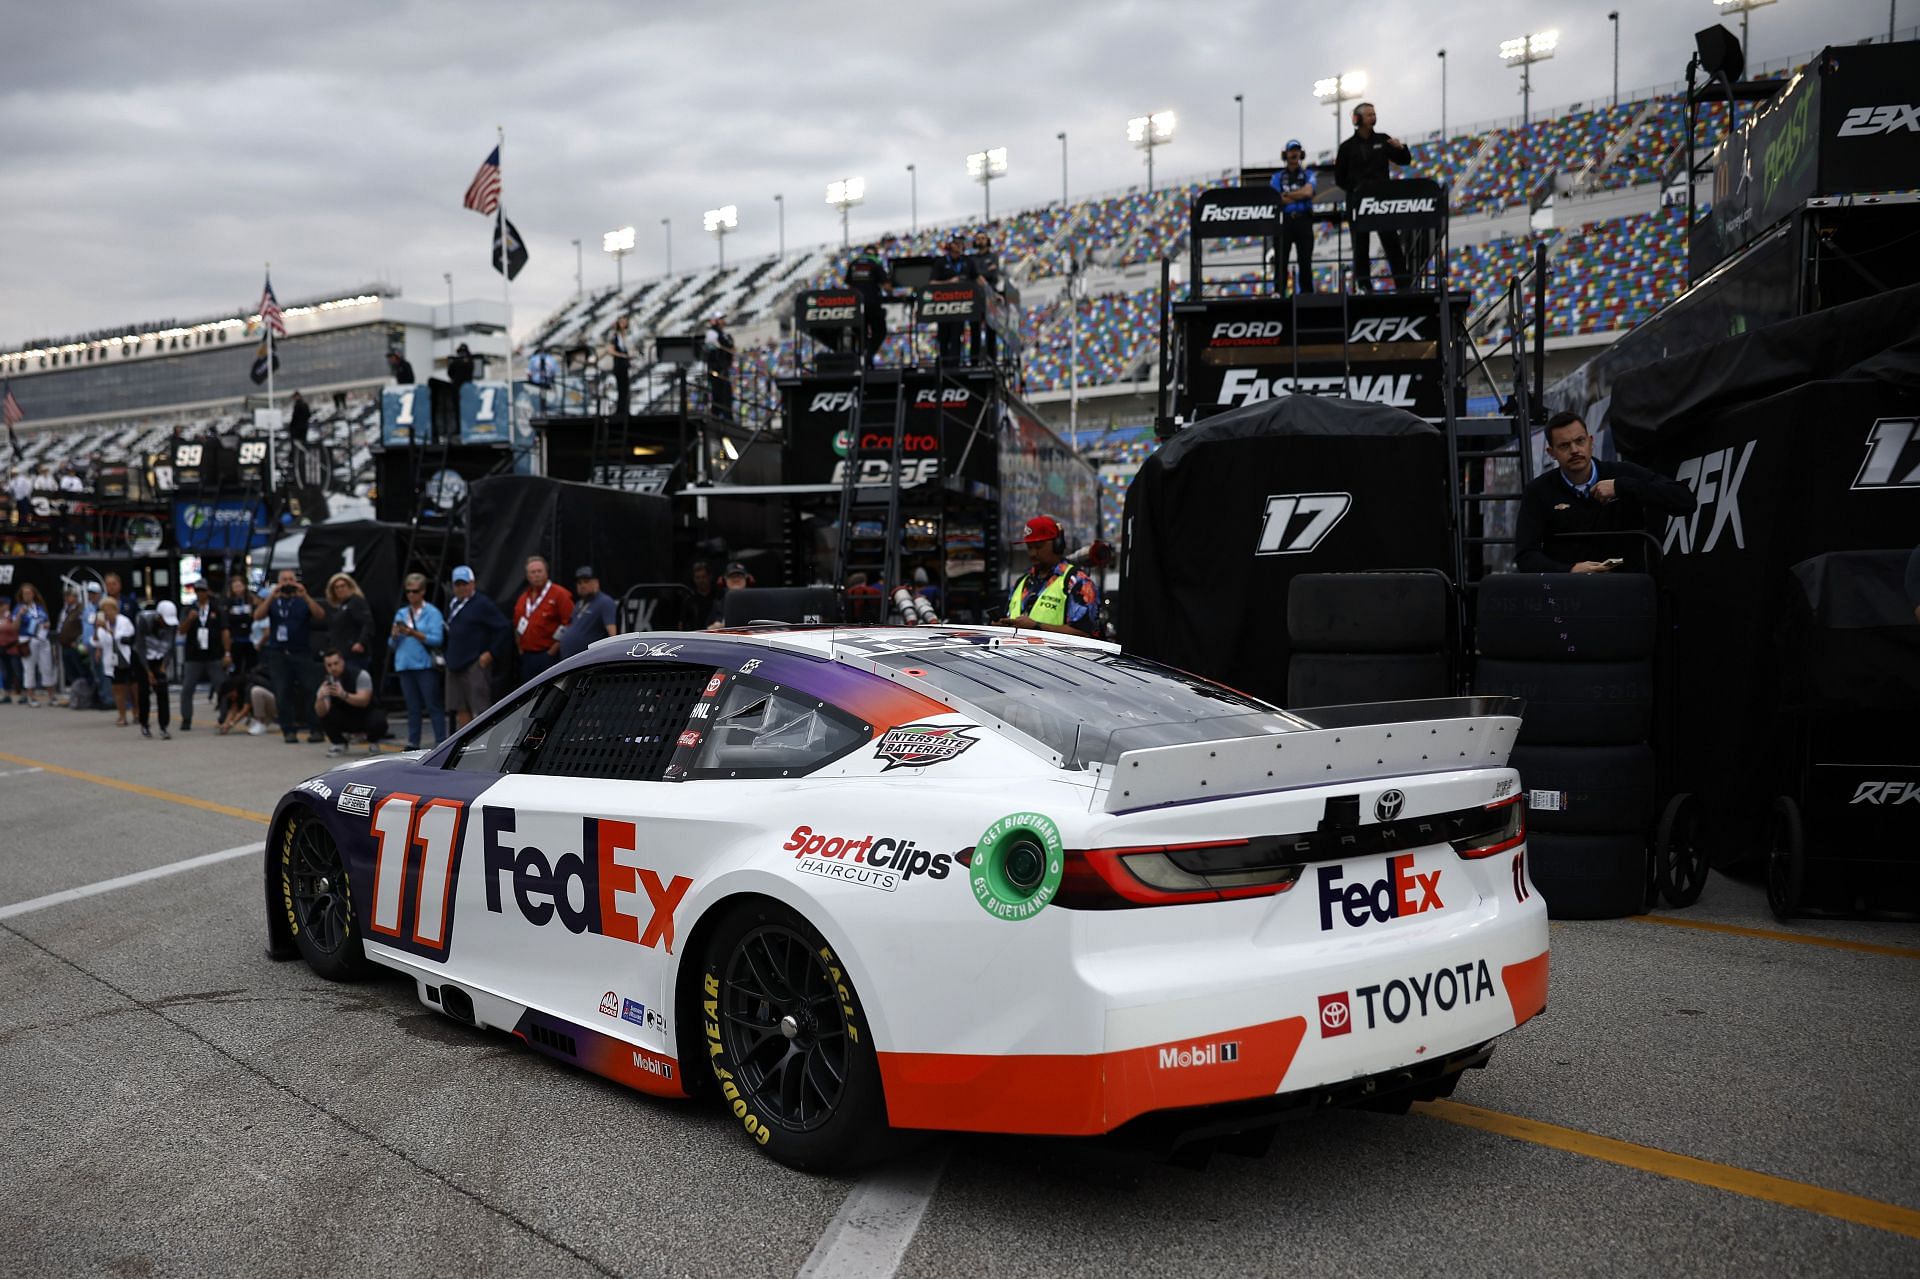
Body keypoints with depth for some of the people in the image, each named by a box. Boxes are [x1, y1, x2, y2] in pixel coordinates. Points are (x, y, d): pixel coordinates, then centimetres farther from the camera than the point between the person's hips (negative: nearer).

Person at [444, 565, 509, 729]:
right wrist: (450, 656, 16)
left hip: (476, 665, -8)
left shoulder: (482, 604, -7)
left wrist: (490, 653, -13)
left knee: (480, 710, -9)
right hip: (455, 665, 8)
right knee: (461, 710, 8)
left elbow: (503, 627, -11)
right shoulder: (452, 605, 17)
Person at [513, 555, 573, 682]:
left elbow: (570, 625, -13)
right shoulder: (523, 598, 17)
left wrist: (553, 651, -14)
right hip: (527, 657, 7)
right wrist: (520, 648, 12)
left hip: (549, 656, -7)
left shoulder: (560, 594, -6)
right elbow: (516, 626, 24)